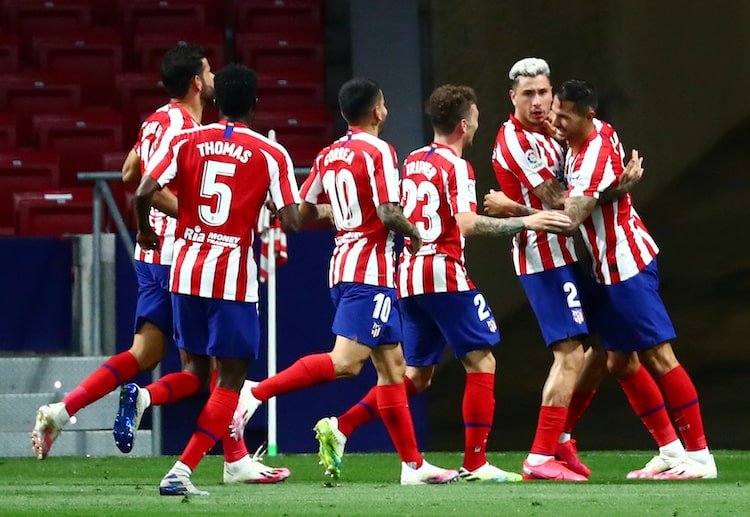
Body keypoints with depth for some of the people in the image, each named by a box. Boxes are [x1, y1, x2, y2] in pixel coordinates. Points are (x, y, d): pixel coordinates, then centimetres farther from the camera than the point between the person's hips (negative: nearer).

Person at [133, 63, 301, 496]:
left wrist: (145, 230, 12)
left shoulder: (186, 140, 3)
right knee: (231, 379, 2)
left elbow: (144, 192, -7)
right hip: (234, 276, -3)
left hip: (186, 268, 4)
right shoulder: (272, 154, -3)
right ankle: (182, 471, -9)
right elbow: (292, 222, -10)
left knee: (197, 370, 25)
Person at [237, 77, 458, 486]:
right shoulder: (379, 152, -10)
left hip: (342, 266, 9)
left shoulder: (328, 156, 12)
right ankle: (257, 392, -21)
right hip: (371, 271, -9)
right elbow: (388, 214, -18)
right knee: (345, 363, -15)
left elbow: (303, 211, 14)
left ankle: (413, 464, 9)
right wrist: (414, 233, 1)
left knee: (392, 365, 9)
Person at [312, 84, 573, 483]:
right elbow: (467, 225, -21)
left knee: (416, 375, 14)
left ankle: (339, 427, 1)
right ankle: (475, 463, -5)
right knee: (481, 362, 0)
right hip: (444, 274, -8)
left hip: (408, 275, 8)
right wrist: (525, 222, -19)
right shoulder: (456, 167, -9)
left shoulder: (413, 161, 14)